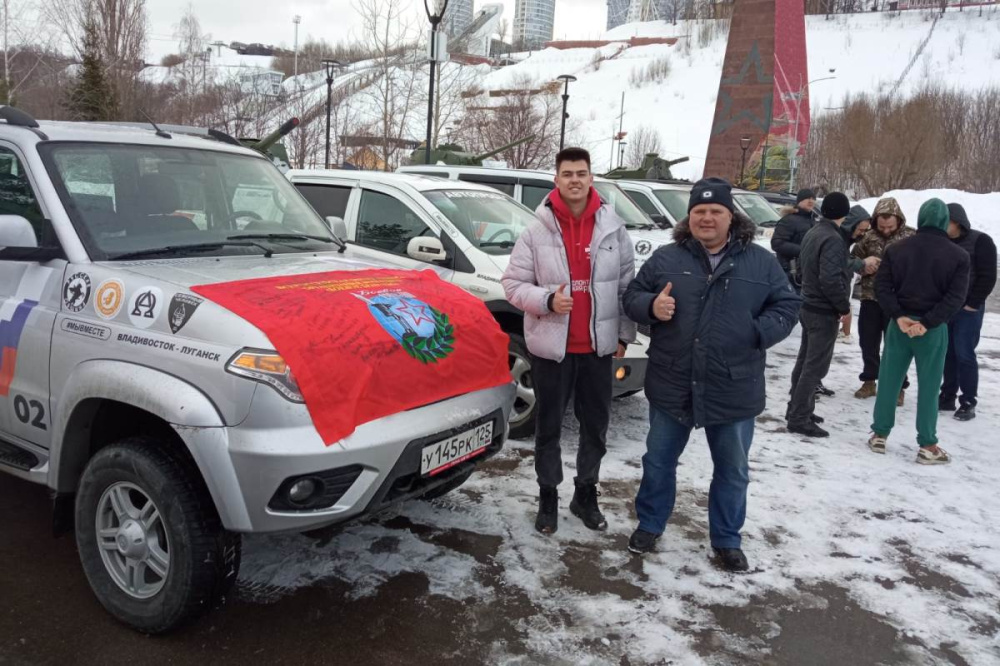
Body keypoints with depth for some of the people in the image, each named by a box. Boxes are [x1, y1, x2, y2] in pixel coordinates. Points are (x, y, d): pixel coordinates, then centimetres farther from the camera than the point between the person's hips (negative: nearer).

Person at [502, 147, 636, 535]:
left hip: (598, 346, 2)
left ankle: (586, 494, 32)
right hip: (550, 346, -2)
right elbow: (513, 283, -3)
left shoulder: (613, 229, 1)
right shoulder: (536, 232, -6)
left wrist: (624, 334, 5)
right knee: (549, 427, 10)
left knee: (596, 426, 13)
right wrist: (547, 300, -20)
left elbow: (626, 285, 7)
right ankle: (548, 497, 27)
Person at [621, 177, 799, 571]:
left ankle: (726, 540, 34)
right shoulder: (666, 259, 1)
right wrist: (651, 307, -18)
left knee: (732, 471, 15)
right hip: (672, 387, 0)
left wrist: (759, 332, -15)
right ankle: (649, 524, 36)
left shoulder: (760, 262, 1)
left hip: (734, 391, 0)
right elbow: (632, 297, 4)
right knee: (659, 461, 15)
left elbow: (787, 306, 3)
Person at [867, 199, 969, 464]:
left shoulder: (896, 249, 2)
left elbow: (882, 286, -5)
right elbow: (956, 297, -11)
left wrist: (899, 317, -9)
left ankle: (879, 435, 16)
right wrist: (928, 322, -15)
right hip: (934, 328, -2)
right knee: (929, 386, 4)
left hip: (899, 323, 2)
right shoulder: (958, 256, -3)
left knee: (888, 380, 10)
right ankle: (928, 446, 10)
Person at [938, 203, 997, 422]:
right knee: (947, 353, 8)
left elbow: (988, 277, -9)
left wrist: (972, 303, -12)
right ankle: (947, 397, 16)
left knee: (964, 354, -6)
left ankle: (968, 403, 2)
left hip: (967, 309, -5)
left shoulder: (980, 241, -6)